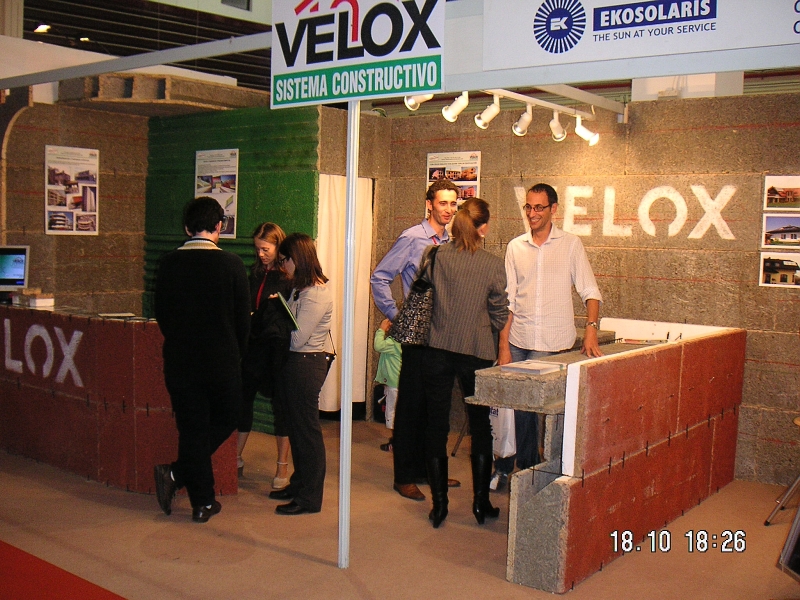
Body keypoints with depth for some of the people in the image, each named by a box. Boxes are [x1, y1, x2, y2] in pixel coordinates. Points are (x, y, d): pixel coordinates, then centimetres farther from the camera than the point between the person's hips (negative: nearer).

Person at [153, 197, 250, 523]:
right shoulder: (231, 264, -9)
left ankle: (202, 502, 11)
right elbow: (243, 316, -4)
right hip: (222, 360, -2)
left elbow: (160, 312, 6)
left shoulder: (169, 263, -1)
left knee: (192, 427, 9)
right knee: (225, 419, 17)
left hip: (180, 359, 3)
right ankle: (177, 474, 3)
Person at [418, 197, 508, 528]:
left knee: (436, 425, 9)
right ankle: (481, 503, 19)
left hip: (438, 349, 1)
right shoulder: (493, 264, -7)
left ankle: (439, 503, 13)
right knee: (481, 425, 13)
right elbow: (500, 315, 0)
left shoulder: (438, 256, -3)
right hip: (477, 352, -1)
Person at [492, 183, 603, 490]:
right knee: (520, 407, 4)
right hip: (519, 343, 2)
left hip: (556, 345, -2)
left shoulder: (571, 245, 2)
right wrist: (504, 346, 1)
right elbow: (508, 300, 7)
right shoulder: (515, 247, 8)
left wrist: (591, 329, -17)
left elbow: (590, 292, 0)